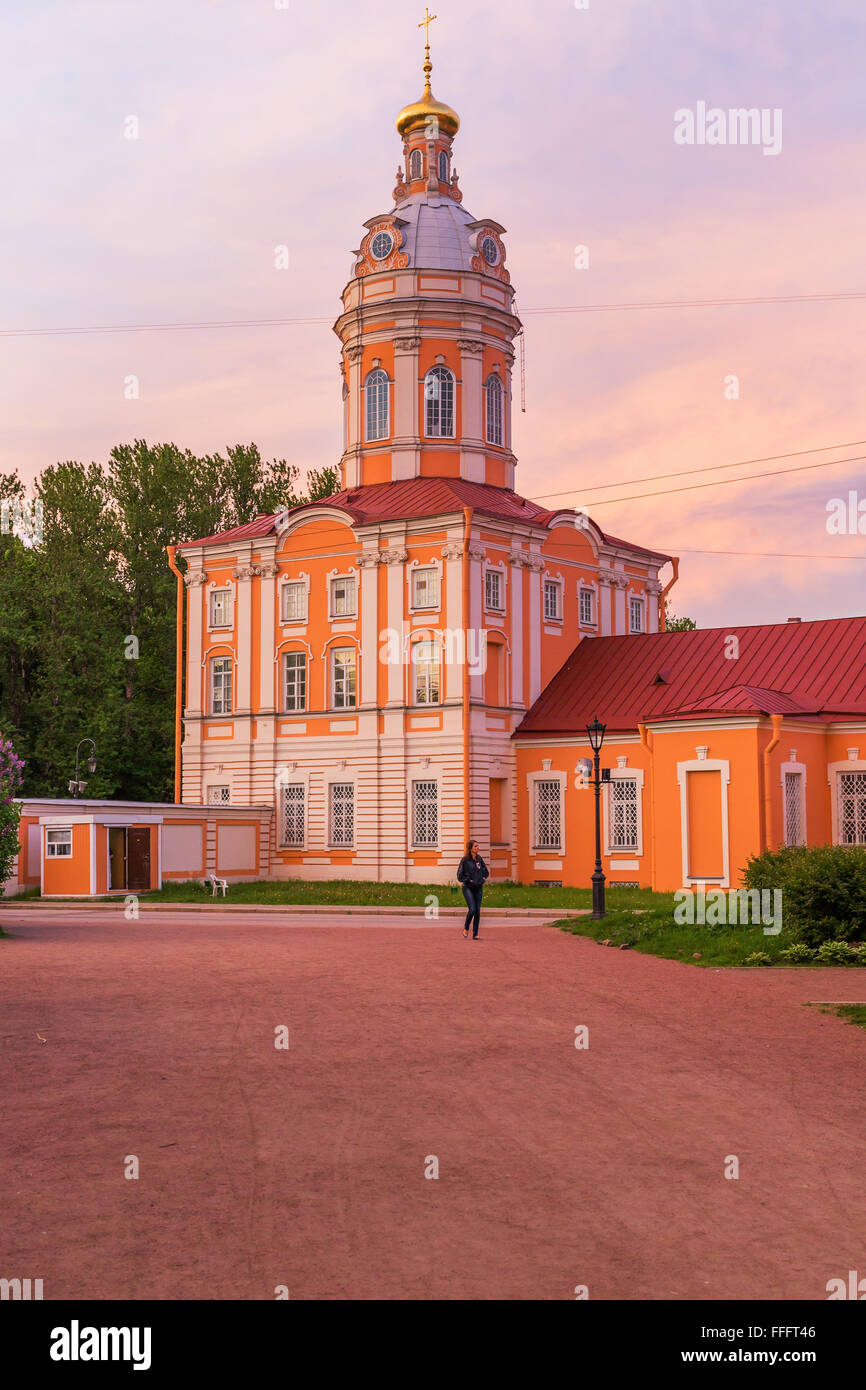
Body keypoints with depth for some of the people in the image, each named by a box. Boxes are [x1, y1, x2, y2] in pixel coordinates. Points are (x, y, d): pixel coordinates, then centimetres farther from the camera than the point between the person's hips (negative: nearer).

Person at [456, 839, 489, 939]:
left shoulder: (479, 859, 6)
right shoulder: (465, 860, -8)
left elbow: (486, 872, 18)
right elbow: (460, 876, -6)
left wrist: (482, 879, 3)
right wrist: (469, 880, -10)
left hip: (479, 888, 5)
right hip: (468, 888, -5)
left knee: (478, 911, 1)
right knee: (472, 909, -15)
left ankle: (475, 934, 8)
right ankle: (466, 928, 10)